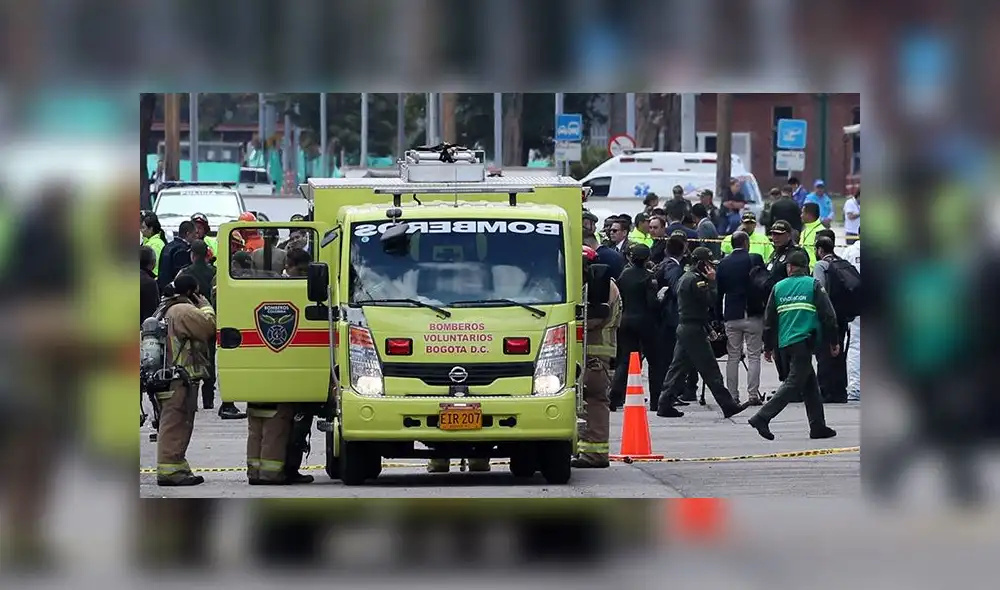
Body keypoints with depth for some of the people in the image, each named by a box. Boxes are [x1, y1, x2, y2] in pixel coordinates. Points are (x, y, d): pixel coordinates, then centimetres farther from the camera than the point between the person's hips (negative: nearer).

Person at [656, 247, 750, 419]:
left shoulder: (685, 278, 17)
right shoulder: (695, 280, -16)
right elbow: (712, 300, -20)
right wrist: (712, 281, -13)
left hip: (684, 327, 10)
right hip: (694, 329, -10)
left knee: (678, 367, 10)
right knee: (710, 370, -6)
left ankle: (664, 405, 8)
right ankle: (728, 406, -4)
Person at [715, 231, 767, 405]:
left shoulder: (723, 264, 5)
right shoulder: (755, 260, -5)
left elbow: (718, 291, 7)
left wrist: (719, 316, 13)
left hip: (731, 316, 3)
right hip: (753, 315, -3)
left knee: (733, 357, 7)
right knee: (754, 356, 1)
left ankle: (732, 396, 5)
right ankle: (753, 395, -4)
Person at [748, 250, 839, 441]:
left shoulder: (778, 287, 10)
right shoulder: (814, 285, 0)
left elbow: (769, 319, 12)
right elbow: (828, 315, -3)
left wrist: (768, 347, 21)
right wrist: (833, 342, 7)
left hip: (785, 344, 5)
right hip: (804, 343, -5)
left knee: (810, 384, 13)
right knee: (794, 382, -6)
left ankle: (818, 426, 12)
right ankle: (762, 417, -16)